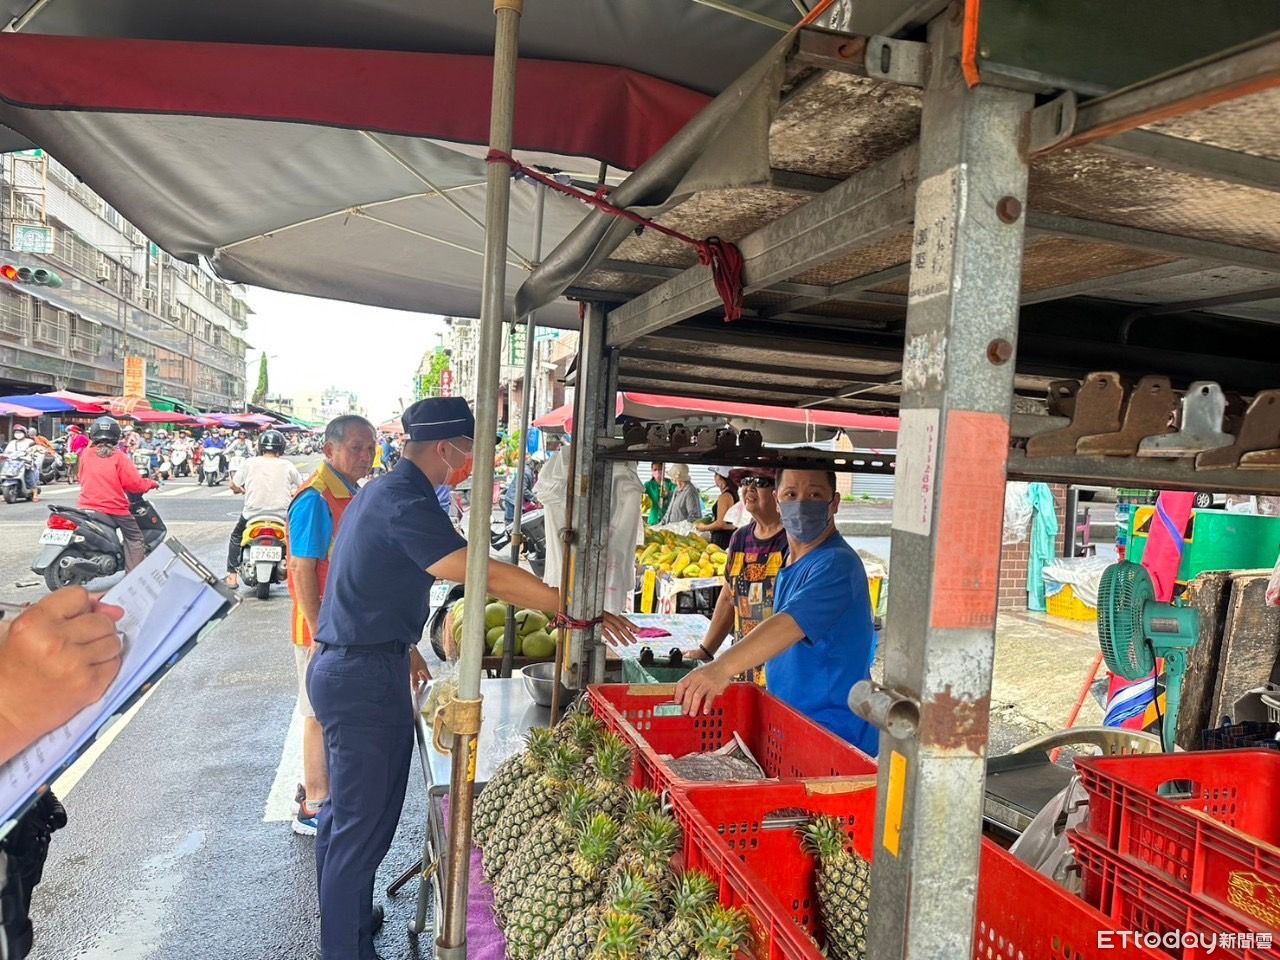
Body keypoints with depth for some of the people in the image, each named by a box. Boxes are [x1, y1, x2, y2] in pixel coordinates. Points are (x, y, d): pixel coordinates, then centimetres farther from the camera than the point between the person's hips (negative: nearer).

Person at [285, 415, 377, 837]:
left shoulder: (349, 493, 9)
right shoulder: (316, 499, -20)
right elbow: (302, 570, -22)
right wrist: (319, 634, -23)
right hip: (324, 629, -9)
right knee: (321, 715, 3)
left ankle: (315, 788, 35)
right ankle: (314, 809, 17)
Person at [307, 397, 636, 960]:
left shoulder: (381, 492, 11)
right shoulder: (407, 504, -22)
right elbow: (489, 576, -30)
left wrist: (404, 648, 24)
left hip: (344, 665, 11)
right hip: (367, 679, -11)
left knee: (345, 812, 23)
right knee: (364, 824, 2)